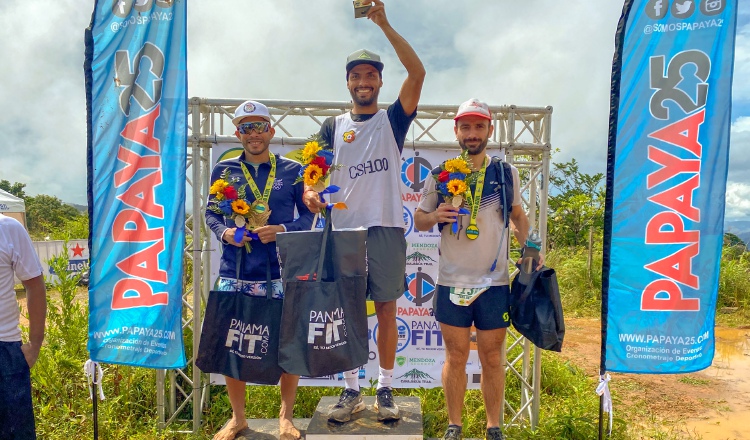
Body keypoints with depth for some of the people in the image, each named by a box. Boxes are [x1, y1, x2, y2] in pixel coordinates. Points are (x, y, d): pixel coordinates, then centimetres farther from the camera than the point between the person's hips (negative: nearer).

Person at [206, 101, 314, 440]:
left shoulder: (292, 170, 4)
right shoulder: (223, 170, 8)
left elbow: (307, 217, 4)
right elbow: (211, 213, 12)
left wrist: (283, 230, -14)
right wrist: (224, 232, -9)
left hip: (281, 275, -1)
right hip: (234, 274, 2)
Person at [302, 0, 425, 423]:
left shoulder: (393, 120, 7)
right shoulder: (334, 126, 12)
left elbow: (418, 72, -6)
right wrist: (311, 193, -16)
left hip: (387, 228, -1)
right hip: (345, 229, 1)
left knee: (387, 310, 5)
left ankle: (386, 388, 18)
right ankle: (352, 389, 19)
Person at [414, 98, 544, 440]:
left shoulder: (506, 174, 3)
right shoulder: (441, 175, 1)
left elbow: (518, 214, 16)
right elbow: (419, 221, 7)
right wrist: (435, 216, -16)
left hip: (495, 283, 1)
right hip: (452, 283, 0)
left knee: (492, 359, 10)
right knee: (456, 358, 10)